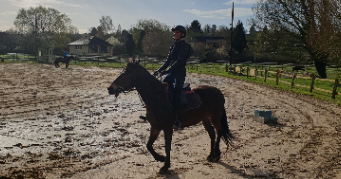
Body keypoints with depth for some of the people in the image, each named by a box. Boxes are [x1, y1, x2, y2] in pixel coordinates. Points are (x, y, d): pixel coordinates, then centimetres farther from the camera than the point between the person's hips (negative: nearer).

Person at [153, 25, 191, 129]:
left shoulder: (184, 46, -9)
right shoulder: (174, 46, 16)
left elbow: (179, 61, -21)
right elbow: (168, 61, 18)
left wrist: (167, 71, -29)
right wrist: (159, 70, 6)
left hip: (180, 73, -9)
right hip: (171, 73, 9)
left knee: (175, 94, -18)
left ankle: (177, 120, -16)